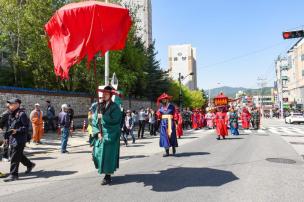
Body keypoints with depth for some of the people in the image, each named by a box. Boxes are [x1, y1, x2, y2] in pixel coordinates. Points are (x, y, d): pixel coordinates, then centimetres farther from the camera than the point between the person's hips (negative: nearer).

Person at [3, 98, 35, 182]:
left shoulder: (22, 114, -14)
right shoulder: (11, 114, 13)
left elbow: (26, 127, -16)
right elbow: (10, 127, 21)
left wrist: (17, 131, -26)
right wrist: (7, 136, 17)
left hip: (20, 139, -9)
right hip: (12, 138, 9)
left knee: (15, 157, -5)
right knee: (19, 155, 18)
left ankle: (13, 174, 4)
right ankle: (30, 165, 37)